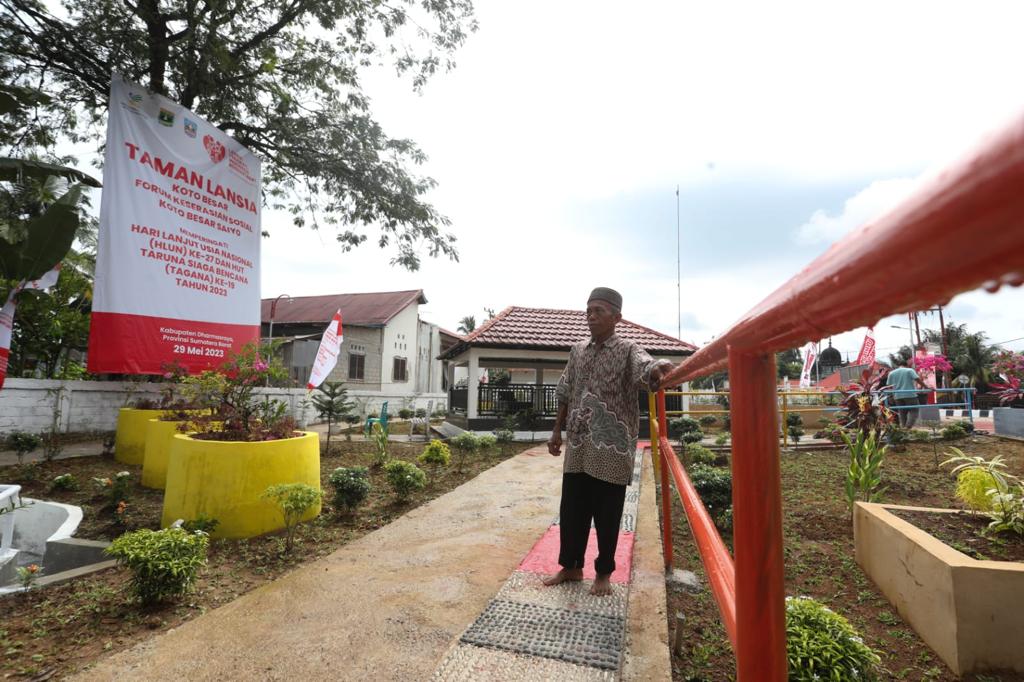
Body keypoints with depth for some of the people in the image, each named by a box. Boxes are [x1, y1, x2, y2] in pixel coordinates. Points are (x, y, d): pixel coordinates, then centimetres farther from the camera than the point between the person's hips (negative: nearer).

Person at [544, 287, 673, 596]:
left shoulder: (628, 350, -5)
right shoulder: (577, 351, 10)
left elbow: (644, 368, -28)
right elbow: (565, 394, 15)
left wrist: (657, 370, -52)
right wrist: (557, 431, 14)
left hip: (613, 447, -4)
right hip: (578, 446, 5)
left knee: (607, 514, 8)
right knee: (571, 509, 12)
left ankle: (604, 573, 27)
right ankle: (570, 566, 31)